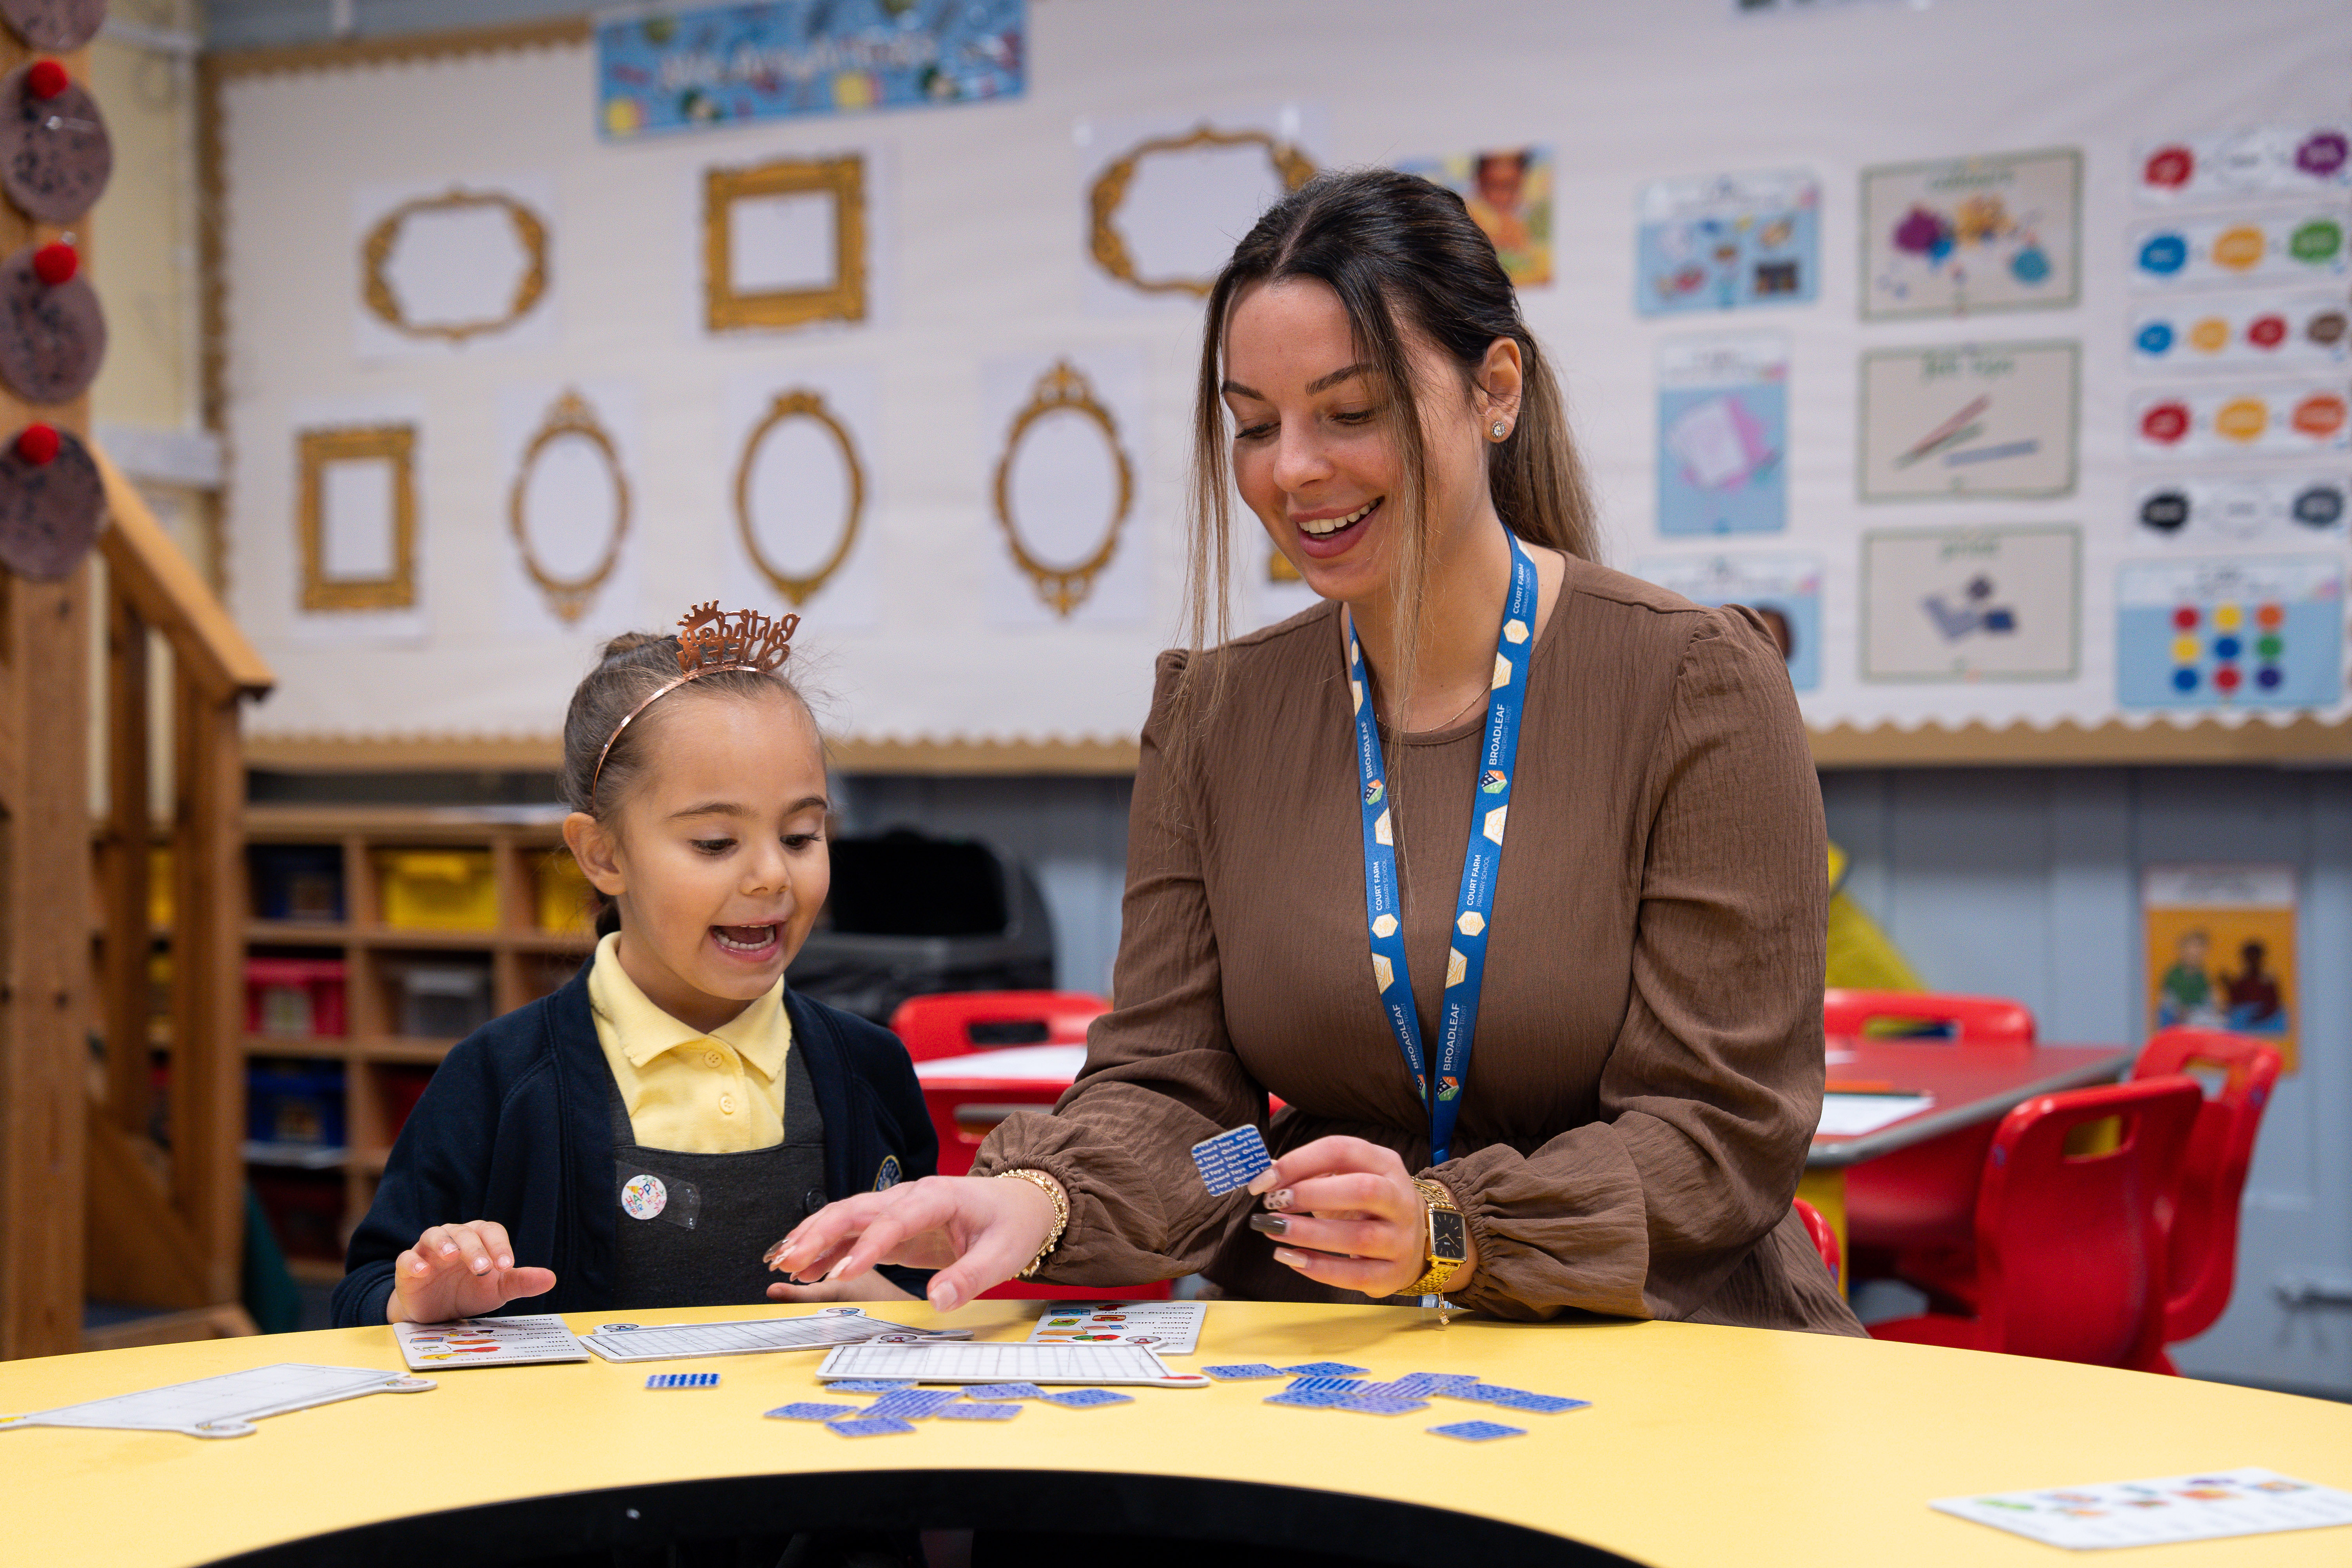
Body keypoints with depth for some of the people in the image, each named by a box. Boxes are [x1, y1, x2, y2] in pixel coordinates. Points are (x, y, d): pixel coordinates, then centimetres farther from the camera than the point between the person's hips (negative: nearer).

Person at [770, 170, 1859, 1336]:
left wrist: (1450, 1230, -27)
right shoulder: (1211, 715, 6)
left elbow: (1721, 1128, -10)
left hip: (1660, 1356, -5)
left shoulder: (1694, 683, -6)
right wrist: (1040, 1199, -22)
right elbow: (1168, 1085, 1)